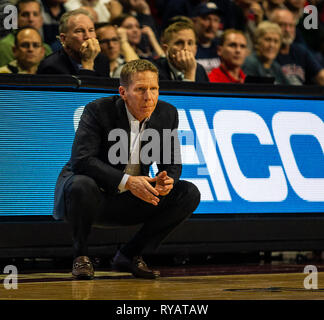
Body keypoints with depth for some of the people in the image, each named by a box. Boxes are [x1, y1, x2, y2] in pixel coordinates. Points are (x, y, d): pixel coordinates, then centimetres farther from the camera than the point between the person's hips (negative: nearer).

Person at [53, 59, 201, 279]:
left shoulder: (167, 114, -4)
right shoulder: (98, 110, -19)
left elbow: (172, 163, 2)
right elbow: (81, 160, -28)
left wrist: (167, 180, -24)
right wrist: (127, 181, -38)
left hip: (131, 199, 5)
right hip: (95, 195, -5)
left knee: (189, 194, -10)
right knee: (82, 185, -39)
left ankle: (130, 255, -1)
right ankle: (81, 255, -12)